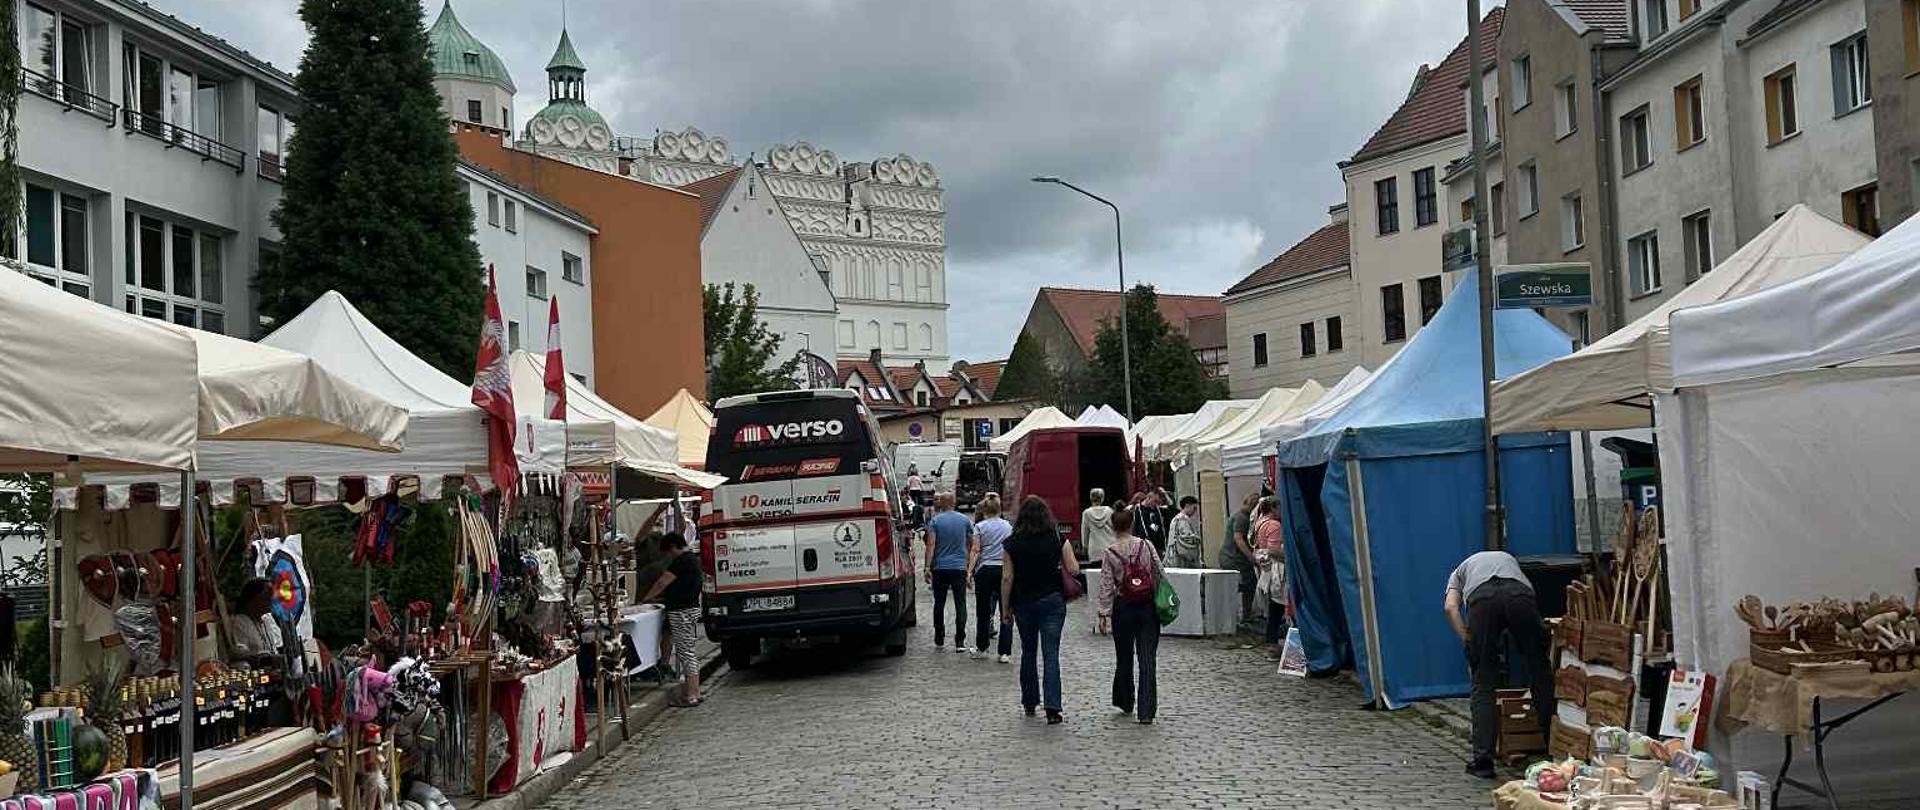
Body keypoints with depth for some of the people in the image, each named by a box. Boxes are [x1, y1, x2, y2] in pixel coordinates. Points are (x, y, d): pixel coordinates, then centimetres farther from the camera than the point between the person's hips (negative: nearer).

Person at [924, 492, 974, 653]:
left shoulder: (935, 521, -2)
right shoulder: (964, 520, 3)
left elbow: (931, 544, -10)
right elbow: (971, 542, 11)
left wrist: (928, 567, -10)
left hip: (940, 567, 0)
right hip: (960, 567, 0)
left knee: (939, 604, 11)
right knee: (960, 604, -1)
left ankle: (939, 639, 18)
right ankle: (960, 642, -8)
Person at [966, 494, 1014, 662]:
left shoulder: (980, 527, 0)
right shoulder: (1008, 526, 9)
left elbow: (975, 551, -7)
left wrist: (969, 572, -7)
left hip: (985, 570, -2)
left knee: (983, 611, 9)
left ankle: (981, 649, 17)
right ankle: (1004, 652, -3)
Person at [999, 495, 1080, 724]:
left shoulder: (1012, 543, -4)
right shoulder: (1058, 539, -5)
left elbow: (1007, 579, -4)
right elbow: (1073, 570, -7)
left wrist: (1006, 609, 4)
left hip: (1023, 602, 1)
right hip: (1053, 601, -1)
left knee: (1028, 652, 17)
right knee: (1051, 654, -3)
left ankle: (1030, 703, 26)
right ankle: (1052, 708, -13)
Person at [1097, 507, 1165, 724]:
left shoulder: (1110, 553, -6)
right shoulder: (1146, 545, -4)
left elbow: (1106, 586, -6)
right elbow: (1159, 575, -1)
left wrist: (1104, 614, -2)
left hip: (1123, 608, 0)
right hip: (1148, 607, 0)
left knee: (1124, 658, 16)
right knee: (1148, 659, -1)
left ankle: (1126, 703, 30)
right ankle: (1146, 711, -7)